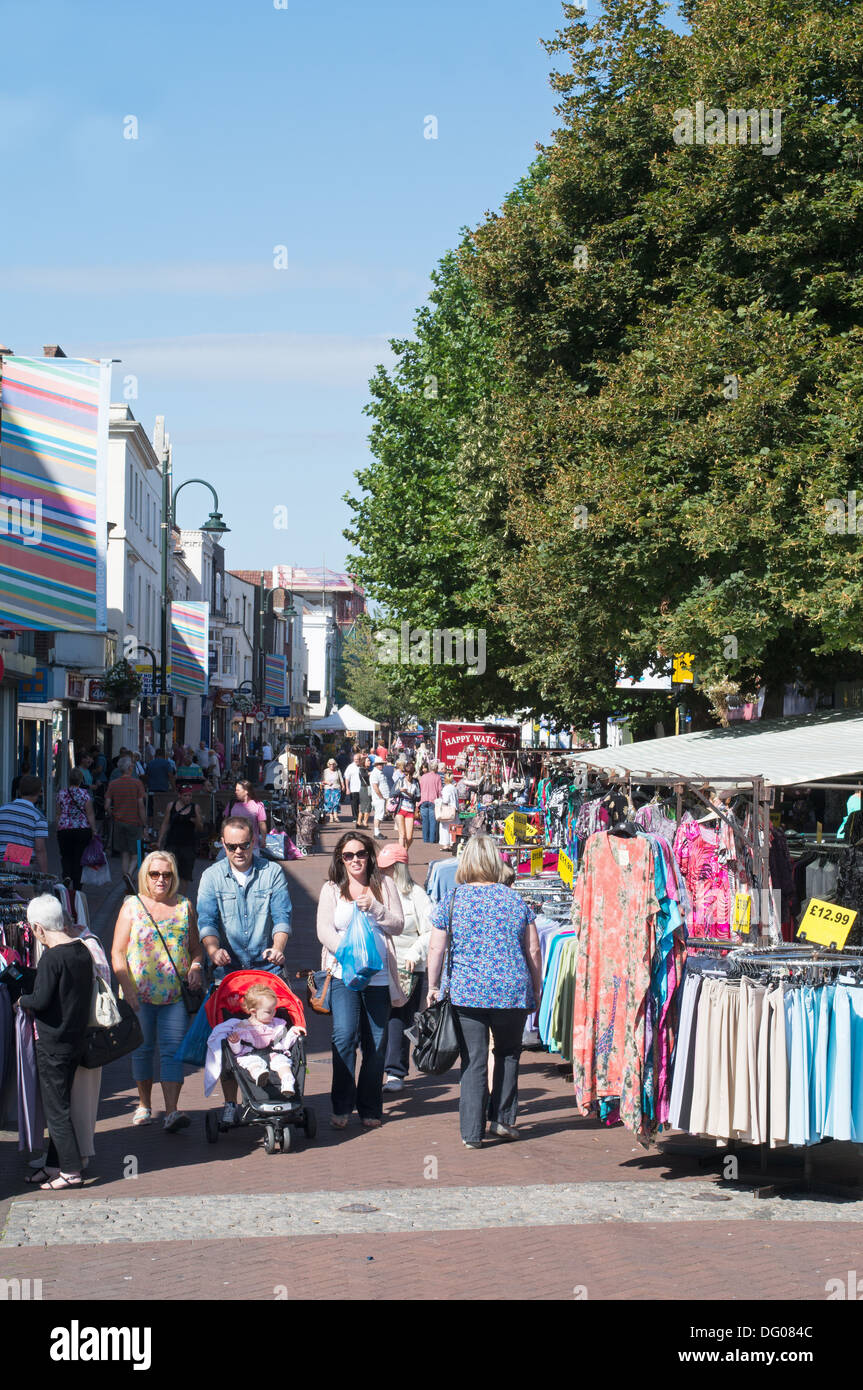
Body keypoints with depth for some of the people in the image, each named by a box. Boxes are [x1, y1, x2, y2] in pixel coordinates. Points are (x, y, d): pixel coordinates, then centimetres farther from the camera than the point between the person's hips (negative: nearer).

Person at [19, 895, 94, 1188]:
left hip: (53, 1042, -8)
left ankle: (70, 1171, 1)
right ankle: (55, 1164, 25)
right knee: (58, 1103, 17)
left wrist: (22, 1001, -3)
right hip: (76, 1040, 8)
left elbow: (40, 1001, -24)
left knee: (56, 1108, 0)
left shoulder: (52, 957, -20)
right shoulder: (82, 950, 5)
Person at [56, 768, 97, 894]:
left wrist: (59, 828, 17)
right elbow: (90, 815, -7)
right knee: (79, 859, 6)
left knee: (66, 857, 14)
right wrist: (94, 831, -2)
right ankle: (76, 888, 7)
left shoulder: (61, 793, 2)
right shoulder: (85, 794, -6)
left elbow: (58, 814, 8)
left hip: (64, 830, 2)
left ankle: (66, 876, -13)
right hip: (83, 830, -2)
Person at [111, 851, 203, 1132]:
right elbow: (117, 952, 2)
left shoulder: (184, 907, 9)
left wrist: (195, 967, -6)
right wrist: (127, 987, -8)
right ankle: (144, 1104, 26)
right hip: (140, 993, 0)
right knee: (142, 1049, 9)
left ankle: (172, 1111, -13)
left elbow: (195, 947, 16)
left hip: (176, 993, 0)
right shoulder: (132, 906, 4)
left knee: (173, 1050, -8)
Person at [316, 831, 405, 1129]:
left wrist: (375, 908, -12)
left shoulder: (384, 886, 12)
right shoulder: (331, 889, 10)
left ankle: (370, 1109, 14)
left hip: (378, 976, 1)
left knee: (376, 1042, 2)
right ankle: (341, 1107, -5)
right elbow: (324, 931, 1)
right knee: (344, 1035, -14)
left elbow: (398, 926, 6)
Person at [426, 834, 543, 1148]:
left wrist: (433, 987, 12)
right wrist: (536, 992, 16)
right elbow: (533, 951, 6)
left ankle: (472, 1133, 1)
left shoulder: (451, 901, 0)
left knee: (473, 1061, 2)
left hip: (466, 992, -1)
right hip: (513, 991, 1)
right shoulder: (515, 899, 4)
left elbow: (436, 949, 0)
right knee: (508, 1053, 20)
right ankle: (502, 1119, 21)